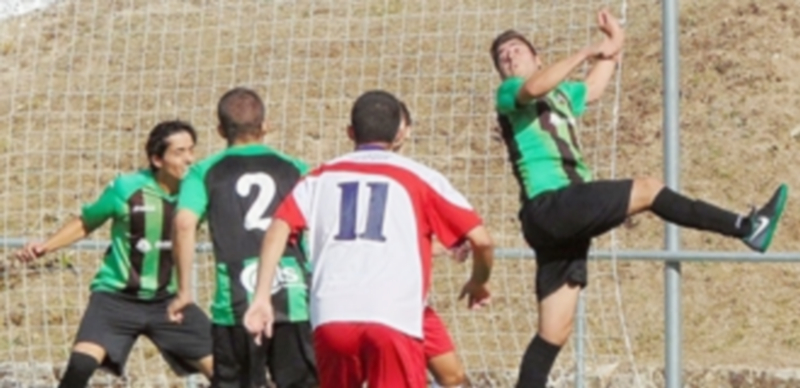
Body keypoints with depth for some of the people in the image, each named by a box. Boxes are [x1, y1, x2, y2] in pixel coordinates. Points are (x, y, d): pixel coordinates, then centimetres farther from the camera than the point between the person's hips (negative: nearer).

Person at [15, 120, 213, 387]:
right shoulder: (126, 188, -14)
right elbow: (85, 224, 1)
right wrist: (45, 247, -11)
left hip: (167, 300, 3)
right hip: (116, 297, -3)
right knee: (81, 365, -24)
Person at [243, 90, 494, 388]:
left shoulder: (322, 176, 20)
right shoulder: (419, 178, 15)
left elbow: (278, 228, 4)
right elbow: (481, 240, 10)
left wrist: (261, 297, 3)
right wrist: (478, 282, 29)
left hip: (331, 316, 3)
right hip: (395, 318, -3)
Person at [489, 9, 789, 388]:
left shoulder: (561, 95, 27)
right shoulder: (508, 94, 2)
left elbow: (594, 88, 46)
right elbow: (533, 87, -21)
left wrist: (614, 46, 36)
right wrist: (587, 52, -21)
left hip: (565, 215, 8)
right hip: (549, 208, -8)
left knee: (554, 332, 3)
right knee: (647, 189, -15)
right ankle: (745, 227, -10)